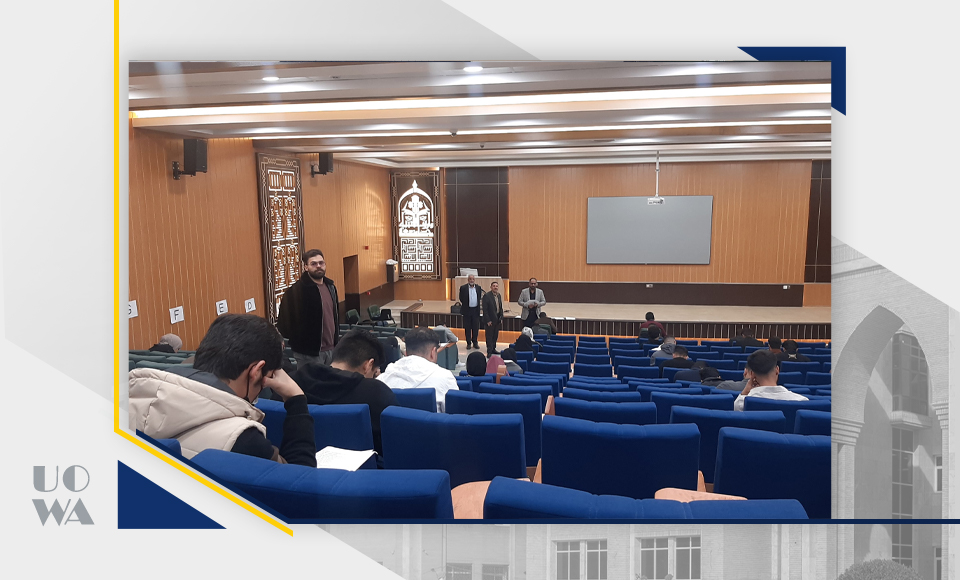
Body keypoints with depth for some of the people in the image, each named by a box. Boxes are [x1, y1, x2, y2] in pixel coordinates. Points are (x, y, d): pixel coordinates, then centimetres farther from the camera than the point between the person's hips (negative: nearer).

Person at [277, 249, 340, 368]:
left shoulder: (330, 286, 10)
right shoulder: (296, 291, -14)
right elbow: (285, 322, -15)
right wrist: (298, 340, -11)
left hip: (331, 349, 7)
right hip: (309, 353, -7)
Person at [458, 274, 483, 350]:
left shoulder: (478, 288, 6)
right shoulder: (463, 288, -3)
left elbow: (479, 298, 11)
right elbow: (461, 299, -1)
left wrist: (482, 297, -5)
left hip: (476, 310, 2)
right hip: (467, 310, -2)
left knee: (476, 327, 7)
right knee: (467, 328, 4)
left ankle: (475, 342, 20)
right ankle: (468, 343, 15)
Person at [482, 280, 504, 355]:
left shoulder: (499, 296, 10)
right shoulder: (487, 296, -13)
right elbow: (485, 309, -15)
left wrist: (501, 318, 9)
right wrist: (488, 320, -17)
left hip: (497, 320, 7)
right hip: (490, 320, -7)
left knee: (495, 336, 13)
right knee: (489, 336, -1)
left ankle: (493, 349, 25)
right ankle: (489, 352, 3)